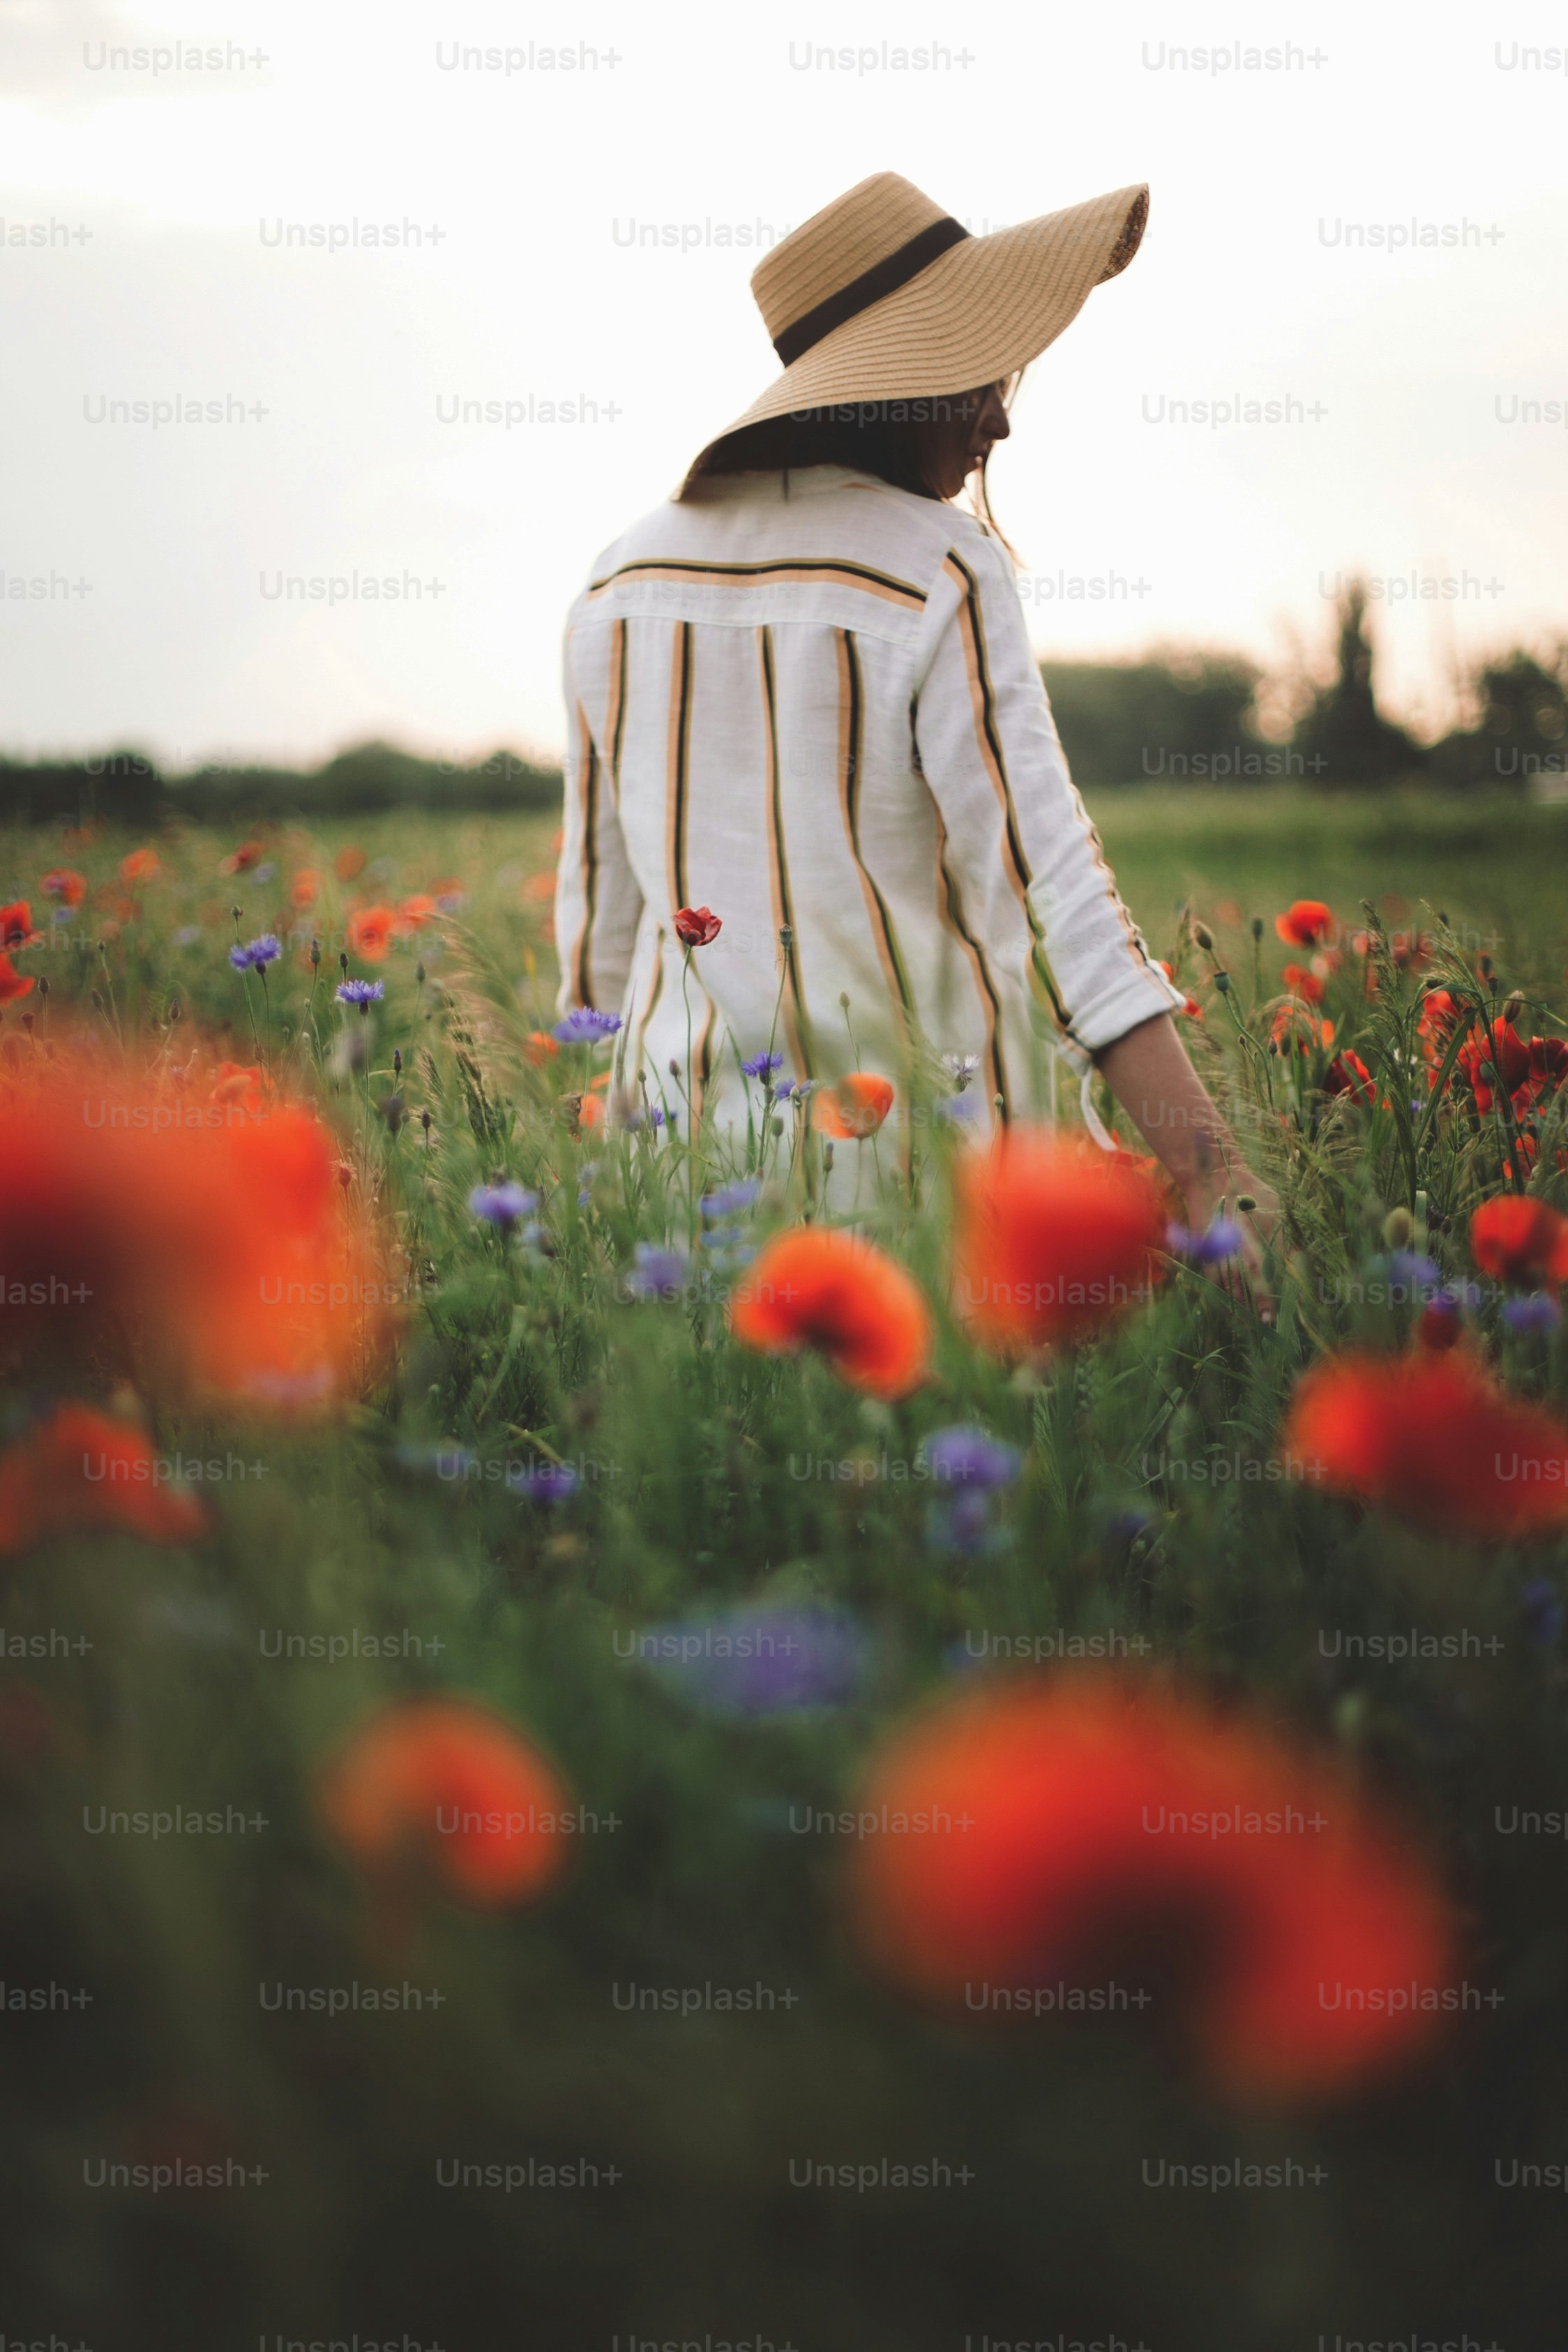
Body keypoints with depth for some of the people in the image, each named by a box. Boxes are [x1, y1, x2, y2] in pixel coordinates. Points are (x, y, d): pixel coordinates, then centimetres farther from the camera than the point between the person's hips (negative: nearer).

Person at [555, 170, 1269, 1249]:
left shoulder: (625, 577, 6)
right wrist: (1214, 1169, -26)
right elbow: (1046, 874, -21)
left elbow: (598, 892, 13)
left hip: (693, 1112, 5)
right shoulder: (943, 573, -11)